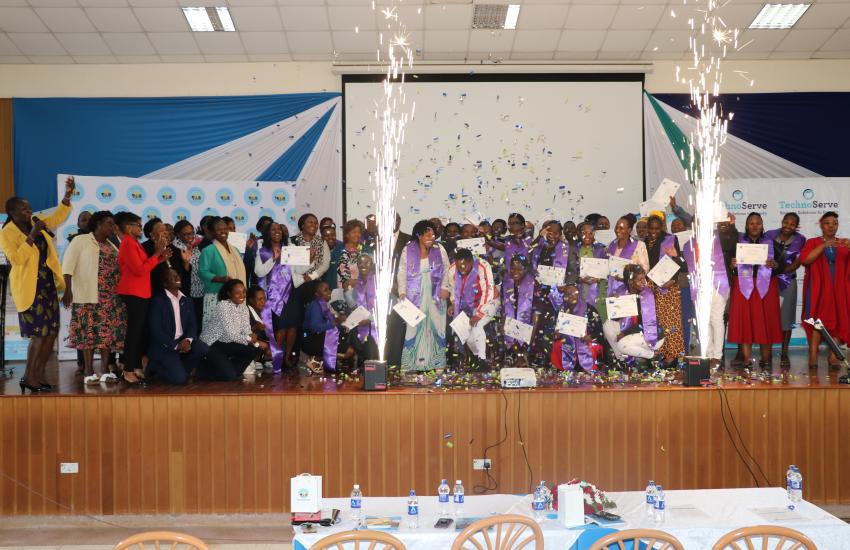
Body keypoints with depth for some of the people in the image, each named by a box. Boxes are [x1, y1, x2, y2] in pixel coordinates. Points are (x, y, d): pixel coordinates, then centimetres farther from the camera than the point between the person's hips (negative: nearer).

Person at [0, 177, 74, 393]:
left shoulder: (37, 223, 10)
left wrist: (68, 196, -1)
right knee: (39, 333, -7)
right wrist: (32, 236, -23)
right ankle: (29, 377, 5)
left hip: (48, 285, 7)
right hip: (29, 288, -7)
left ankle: (39, 375, 16)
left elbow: (58, 217, 13)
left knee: (51, 332, 7)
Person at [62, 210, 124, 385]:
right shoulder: (81, 240, 0)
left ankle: (105, 370, 11)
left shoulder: (112, 246, 18)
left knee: (108, 333, 4)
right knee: (89, 332, -4)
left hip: (111, 298, 6)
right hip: (89, 296, -6)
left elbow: (118, 269, 18)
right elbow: (68, 264, -8)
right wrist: (68, 290, -18)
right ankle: (89, 371, 1)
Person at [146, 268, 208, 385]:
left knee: (203, 349, -24)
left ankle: (178, 369, -1)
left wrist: (188, 340, -16)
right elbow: (155, 331, -14)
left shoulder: (187, 301, 12)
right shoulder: (157, 301, -8)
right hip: (164, 346, -6)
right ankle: (156, 367, 8)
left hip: (183, 341, 6)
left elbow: (193, 325, 6)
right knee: (180, 379, -22)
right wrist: (176, 345, -20)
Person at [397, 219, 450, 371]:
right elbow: (402, 273, 1)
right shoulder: (408, 251, -2)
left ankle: (436, 362, 12)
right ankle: (412, 362, 2)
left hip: (435, 296, 2)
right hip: (415, 296, -1)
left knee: (436, 325, 3)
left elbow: (446, 270, 9)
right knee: (414, 327, -5)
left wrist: (445, 287, -3)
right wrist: (402, 292, -6)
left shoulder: (440, 250, 1)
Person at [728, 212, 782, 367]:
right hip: (743, 286, 0)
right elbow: (730, 265, 6)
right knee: (744, 321, -5)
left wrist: (774, 265, -14)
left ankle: (765, 359, 3)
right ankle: (747, 359, -3)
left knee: (766, 321, -2)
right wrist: (732, 265, -16)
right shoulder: (738, 242, 8)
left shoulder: (770, 243, 10)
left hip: (765, 286, 1)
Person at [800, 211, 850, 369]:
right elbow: (804, 260, -12)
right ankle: (813, 357, -14)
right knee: (817, 320, -12)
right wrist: (824, 245, -19)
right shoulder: (812, 242, 6)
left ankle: (833, 357, -1)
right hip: (818, 289, -3)